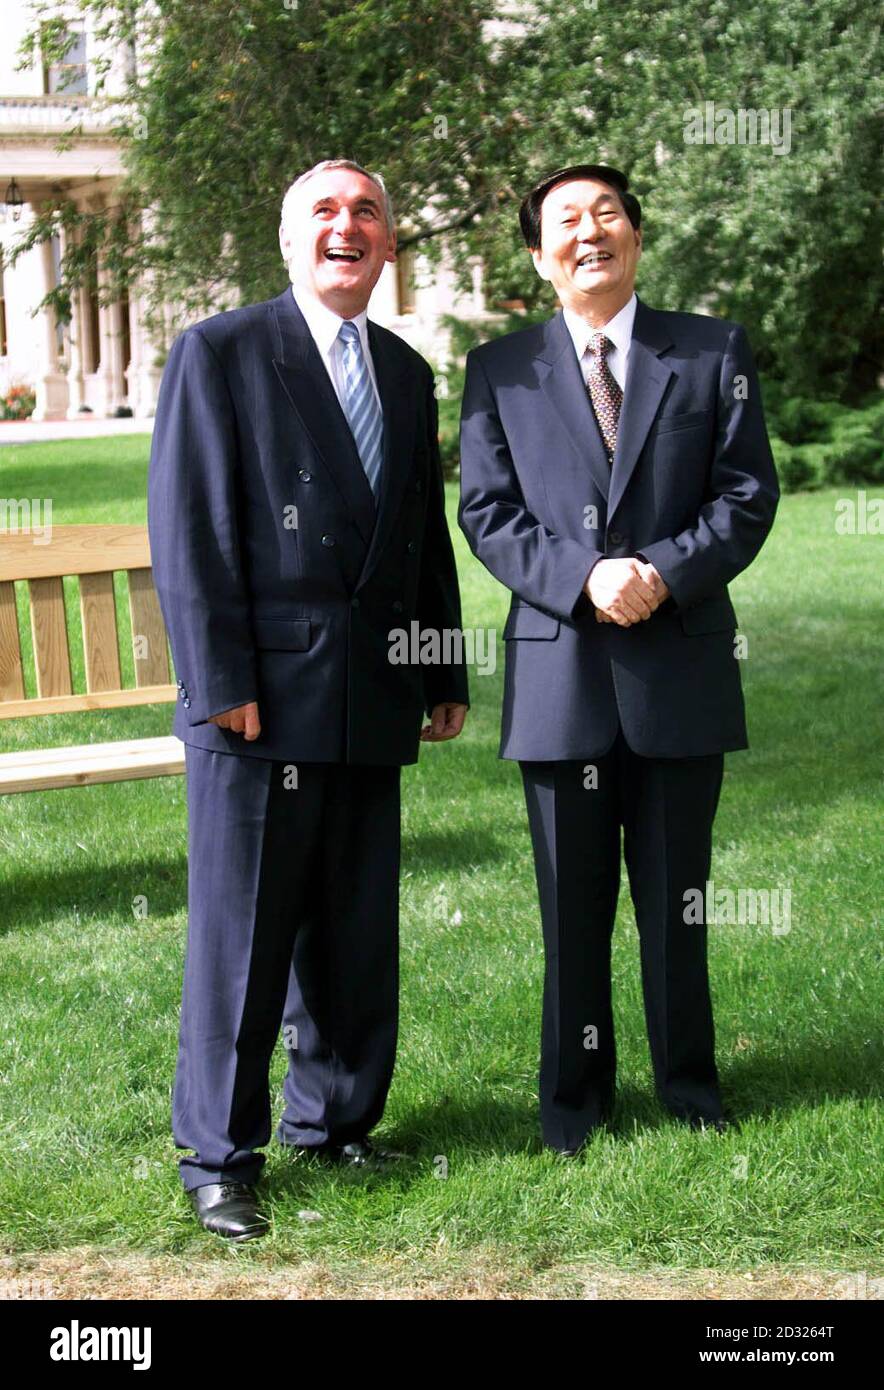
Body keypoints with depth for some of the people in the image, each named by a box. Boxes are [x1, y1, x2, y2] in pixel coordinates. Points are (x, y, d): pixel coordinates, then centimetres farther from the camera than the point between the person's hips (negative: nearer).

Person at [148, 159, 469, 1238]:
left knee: (356, 931, 12)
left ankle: (333, 1118, 28)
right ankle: (219, 1156, 13)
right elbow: (188, 531, -8)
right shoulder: (218, 353, -3)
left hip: (371, 701, 6)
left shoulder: (406, 373, 16)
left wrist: (445, 674, 16)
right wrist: (220, 685, -15)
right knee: (241, 933, 0)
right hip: (262, 698, -6)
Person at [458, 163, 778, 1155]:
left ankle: (689, 1083, 26)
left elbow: (748, 490, 1)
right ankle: (575, 1094, 23)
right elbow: (487, 511, 0)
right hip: (560, 669, 0)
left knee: (676, 895, 10)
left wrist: (667, 571, -15)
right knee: (573, 903, 9)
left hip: (683, 663, 0)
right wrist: (583, 577, -16)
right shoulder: (499, 370, 6)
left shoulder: (715, 352, 6)